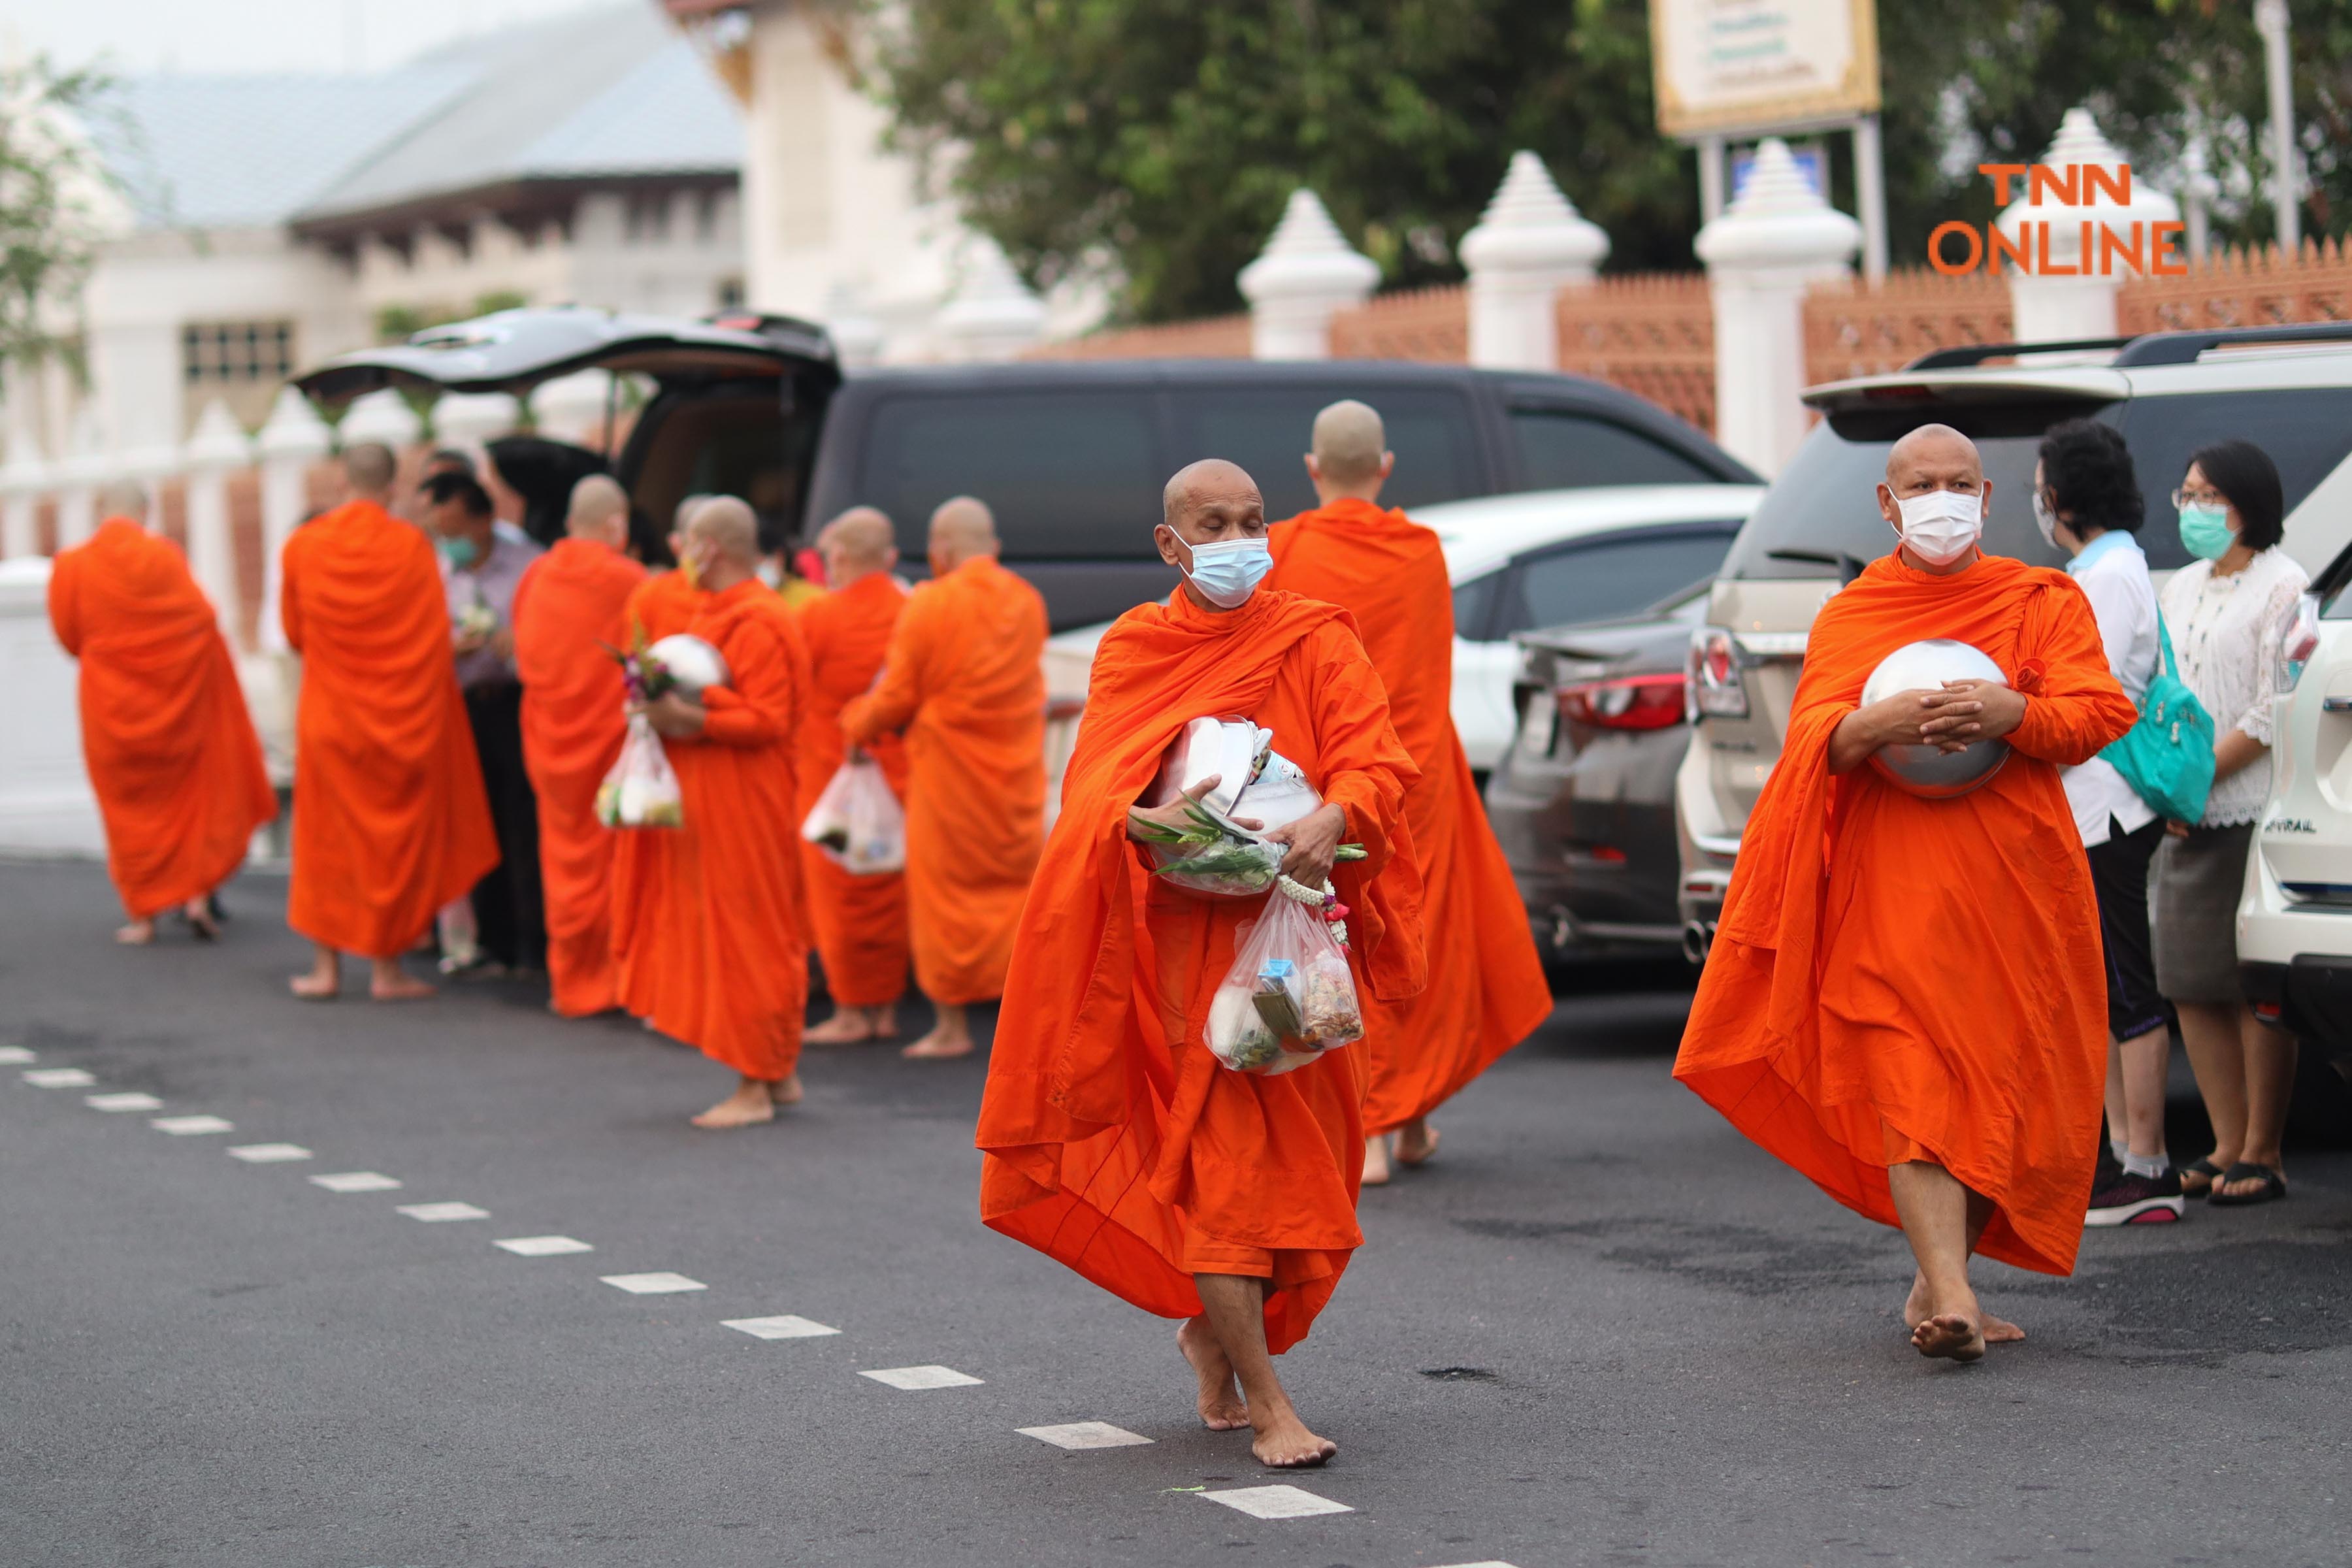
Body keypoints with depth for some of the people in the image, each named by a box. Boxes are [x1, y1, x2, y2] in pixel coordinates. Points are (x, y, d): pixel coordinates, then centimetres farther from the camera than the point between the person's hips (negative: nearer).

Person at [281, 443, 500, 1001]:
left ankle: (327, 965, 10)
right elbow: (436, 636, -6)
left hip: (329, 718, 2)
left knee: (329, 837, 10)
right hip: (403, 718, -1)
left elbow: (294, 632, 6)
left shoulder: (303, 546, -5)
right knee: (396, 836, 7)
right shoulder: (412, 546, -10)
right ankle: (386, 967, 7)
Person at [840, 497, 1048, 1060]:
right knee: (1019, 890, 11)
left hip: (948, 767, -4)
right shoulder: (1028, 601, 2)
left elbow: (896, 697, -10)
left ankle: (953, 1024, 11)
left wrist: (857, 724, 12)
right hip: (1017, 771, 4)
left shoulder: (930, 605, -13)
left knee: (946, 892, 7)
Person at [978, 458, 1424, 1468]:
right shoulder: (1133, 651, 9)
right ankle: (1265, 1405, -11)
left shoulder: (1314, 641, 7)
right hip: (1181, 932, -1)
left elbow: (1374, 761, -7)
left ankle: (1210, 1331, 33)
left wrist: (1328, 823, -29)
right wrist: (1151, 822, -22)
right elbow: (1092, 792, 1)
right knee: (1221, 1152, -11)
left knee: (1292, 1151, 6)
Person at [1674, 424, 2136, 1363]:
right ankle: (1948, 1292, -23)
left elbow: (2101, 715, -1)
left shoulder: (2045, 603, 12)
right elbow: (1813, 739, 0)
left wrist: (2012, 714, -20)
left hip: (2015, 879, 1)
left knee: (2005, 1082, 3)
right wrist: (1875, 726, -22)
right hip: (1891, 880, -1)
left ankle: (1935, 1284, 17)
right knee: (1913, 1080, -15)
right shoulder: (1849, 616, 13)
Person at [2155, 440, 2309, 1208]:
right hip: (2187, 821, 8)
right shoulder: (2182, 588, 18)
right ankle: (2228, 1147, 14)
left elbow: (2273, 715, -12)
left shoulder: (2282, 587, -6)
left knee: (2255, 988, -5)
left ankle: (2262, 1155, 1)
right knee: (2192, 985, 6)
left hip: (2253, 813, -8)